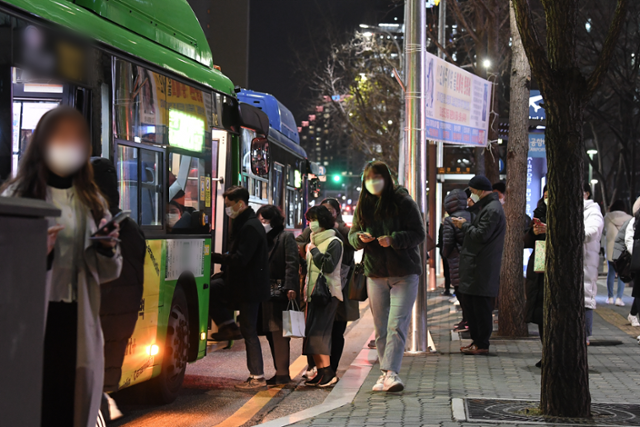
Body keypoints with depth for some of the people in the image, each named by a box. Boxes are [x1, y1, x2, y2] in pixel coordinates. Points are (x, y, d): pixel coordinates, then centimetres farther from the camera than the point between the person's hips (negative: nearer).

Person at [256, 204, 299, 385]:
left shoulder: (286, 237, -3)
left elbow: (292, 263, -12)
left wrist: (290, 287, -22)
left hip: (280, 292, -7)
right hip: (265, 292, 7)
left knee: (278, 332, -8)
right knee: (270, 332, 9)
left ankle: (282, 373, -5)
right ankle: (280, 372, 16)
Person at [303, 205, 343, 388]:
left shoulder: (334, 242, -6)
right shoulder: (313, 242, 20)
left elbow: (329, 266, -19)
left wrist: (314, 251, -11)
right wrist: (303, 256, 10)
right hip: (312, 291, 9)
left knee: (318, 333, -15)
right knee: (312, 333, 5)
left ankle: (328, 372, -12)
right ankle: (320, 371, 8)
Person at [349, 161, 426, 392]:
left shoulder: (404, 202, -6)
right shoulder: (363, 205, 9)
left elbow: (419, 234, -8)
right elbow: (352, 234, 14)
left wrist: (393, 239, -22)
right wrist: (360, 237, -10)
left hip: (404, 273, -4)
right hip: (375, 273, 5)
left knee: (397, 325, -14)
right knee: (380, 328, 7)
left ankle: (391, 372, -18)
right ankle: (386, 373, 15)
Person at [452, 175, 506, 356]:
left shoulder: (492, 209, -14)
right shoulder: (485, 207, 20)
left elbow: (481, 235, -20)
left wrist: (465, 225, -7)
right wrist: (465, 224, 7)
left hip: (482, 268, -11)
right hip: (474, 266, 11)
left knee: (481, 306, -7)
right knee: (471, 305, 14)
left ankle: (482, 344, -3)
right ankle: (476, 340, 20)